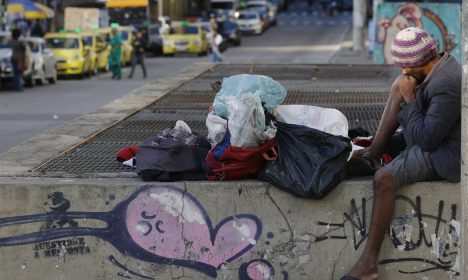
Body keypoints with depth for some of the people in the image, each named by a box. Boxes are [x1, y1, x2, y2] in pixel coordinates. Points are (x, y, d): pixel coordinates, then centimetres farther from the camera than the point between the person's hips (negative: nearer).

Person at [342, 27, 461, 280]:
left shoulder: (445, 86, -28)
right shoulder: (442, 66, 4)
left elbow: (426, 140, -27)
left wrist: (410, 100, -19)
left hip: (444, 156, -11)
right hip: (435, 138, 11)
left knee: (384, 179, -28)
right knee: (399, 87, 8)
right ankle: (372, 154, 2)